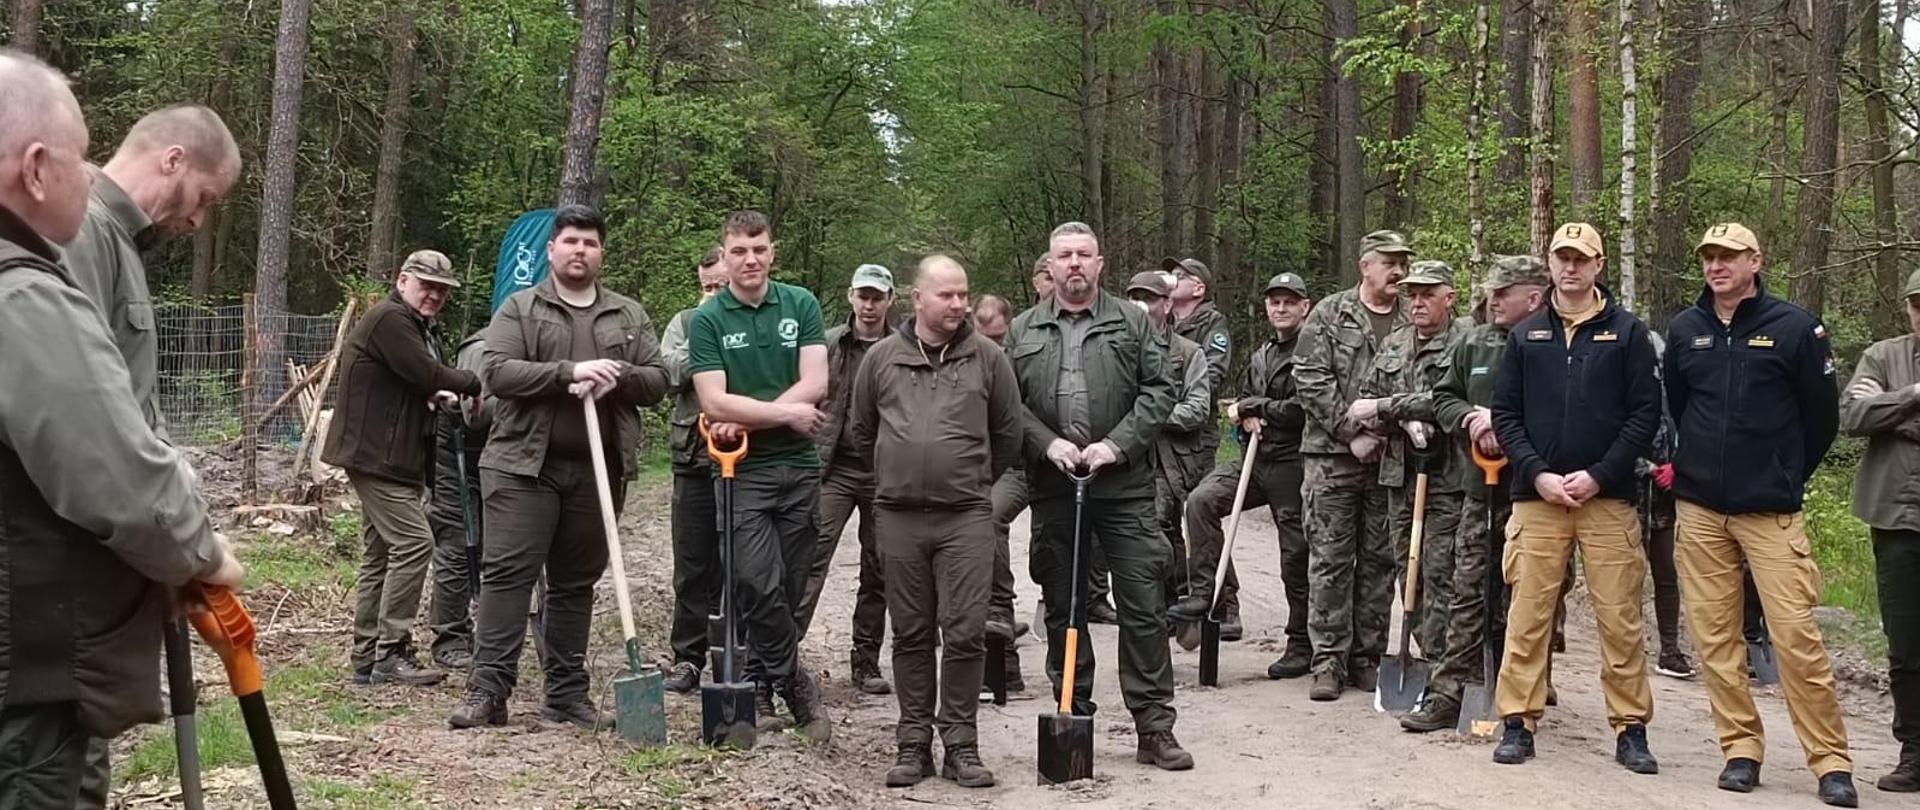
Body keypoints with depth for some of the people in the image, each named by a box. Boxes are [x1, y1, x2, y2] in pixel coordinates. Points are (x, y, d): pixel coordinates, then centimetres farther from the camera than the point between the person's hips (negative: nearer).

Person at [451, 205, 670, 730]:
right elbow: (497, 371, -9)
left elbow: (658, 380, 10)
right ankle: (488, 689, -6)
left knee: (576, 583, 9)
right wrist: (571, 371, -19)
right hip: (524, 466, -3)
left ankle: (567, 694, 16)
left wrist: (617, 377, -12)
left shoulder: (629, 316, 14)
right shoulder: (519, 309, 5)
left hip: (598, 471, 3)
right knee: (507, 574, -7)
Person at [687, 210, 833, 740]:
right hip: (744, 471, -2)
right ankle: (797, 686, 7)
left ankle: (760, 687, 20)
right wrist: (787, 414, -10)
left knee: (788, 590, 6)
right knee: (759, 587, -10)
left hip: (800, 464, 2)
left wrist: (746, 418, -10)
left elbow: (814, 384, -4)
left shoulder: (801, 305, 5)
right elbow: (714, 402, -9)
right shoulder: (707, 320, 0)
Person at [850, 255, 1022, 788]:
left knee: (965, 634, -3)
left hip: (966, 515, -1)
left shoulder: (987, 357, 3)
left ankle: (961, 745, 7)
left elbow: (1007, 433, 11)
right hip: (898, 517, 1)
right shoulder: (883, 357, 6)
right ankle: (913, 744, 17)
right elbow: (862, 430, 18)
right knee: (911, 635, 8)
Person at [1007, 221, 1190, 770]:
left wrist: (1116, 444, -10)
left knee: (1143, 605, -2)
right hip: (1052, 488, 2)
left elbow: (1159, 391, 1)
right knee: (1060, 606, 9)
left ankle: (1154, 728, 4)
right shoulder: (1024, 331, 10)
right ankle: (1073, 717, 20)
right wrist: (1048, 443, -10)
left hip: (1123, 484, -2)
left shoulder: (1132, 324, 7)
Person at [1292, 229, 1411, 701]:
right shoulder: (1330, 315, 2)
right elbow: (1311, 380, -5)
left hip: (1389, 459, 3)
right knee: (1330, 560, -1)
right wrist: (1352, 433, -10)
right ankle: (1329, 660, 4)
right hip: (1333, 455, -3)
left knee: (1380, 561, 7)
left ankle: (1368, 658, 16)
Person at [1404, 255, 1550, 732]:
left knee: (1518, 597, 5)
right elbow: (1443, 398, 17)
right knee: (1468, 591, 5)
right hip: (1478, 485, 5)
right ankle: (1450, 692, 8)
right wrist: (1473, 418, -3)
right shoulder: (1474, 343, 11)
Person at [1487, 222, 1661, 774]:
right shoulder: (1526, 335, 11)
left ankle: (1631, 729, 10)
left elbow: (1645, 412, 1)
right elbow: (1505, 413, 8)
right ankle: (1518, 723, 9)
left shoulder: (1627, 332, 6)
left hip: (1608, 496, -1)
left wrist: (1598, 475, -9)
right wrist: (1537, 474, -6)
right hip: (1537, 495, 1)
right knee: (1528, 613, 1)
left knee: (1620, 618, 0)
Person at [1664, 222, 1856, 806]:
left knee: (1797, 636, -7)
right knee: (1715, 637, 4)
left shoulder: (1795, 327, -2)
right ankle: (1741, 748, 14)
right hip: (1699, 510, 4)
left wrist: (1787, 477, 10)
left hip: (1772, 511, -3)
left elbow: (1822, 417, 5)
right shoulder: (1685, 330, 8)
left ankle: (1831, 761, 1)